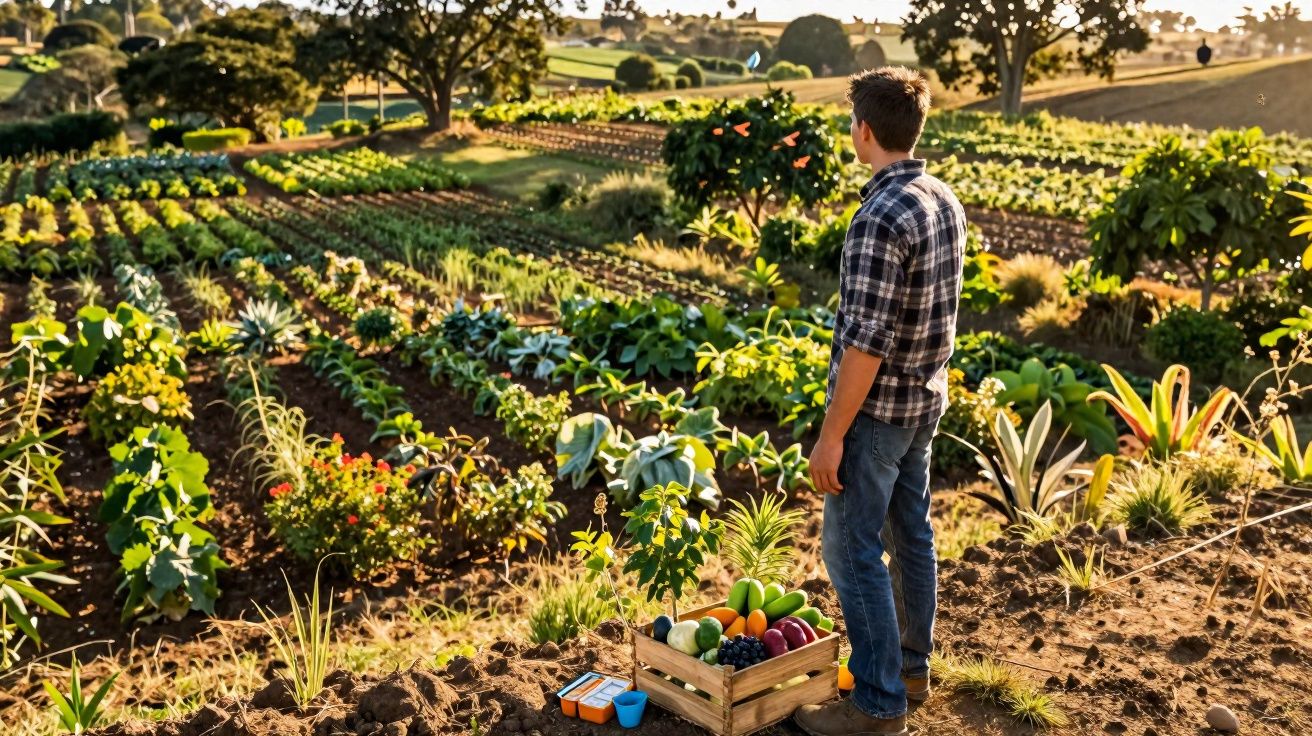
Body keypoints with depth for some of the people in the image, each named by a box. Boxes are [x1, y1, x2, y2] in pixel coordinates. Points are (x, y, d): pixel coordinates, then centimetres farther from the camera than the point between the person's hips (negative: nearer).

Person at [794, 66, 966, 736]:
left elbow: (866, 341, -25)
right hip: (926, 401, 9)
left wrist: (832, 435, -19)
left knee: (852, 549, 1)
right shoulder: (946, 202, 4)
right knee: (911, 533, 19)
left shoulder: (881, 217, -24)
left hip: (877, 408, -9)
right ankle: (912, 666, 35)